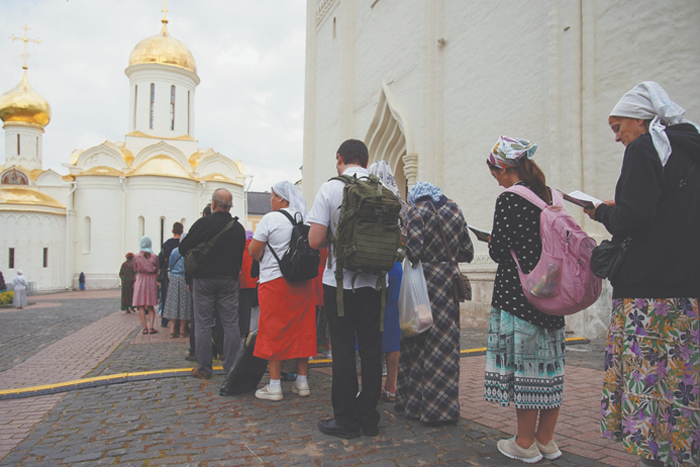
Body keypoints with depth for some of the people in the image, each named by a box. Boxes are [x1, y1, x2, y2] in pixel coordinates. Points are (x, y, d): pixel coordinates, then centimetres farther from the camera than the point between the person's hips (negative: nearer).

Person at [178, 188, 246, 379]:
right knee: (231, 324, 6)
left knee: (203, 325, 5)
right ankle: (231, 367, 11)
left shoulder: (202, 223, -8)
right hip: (229, 281, 2)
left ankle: (203, 369, 11)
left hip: (204, 279, -2)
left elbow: (183, 249, -2)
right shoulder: (238, 227, 2)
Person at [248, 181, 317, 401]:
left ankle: (274, 386, 7)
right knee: (302, 329, 11)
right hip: (303, 282, 6)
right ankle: (302, 382, 19)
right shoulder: (307, 219, 7)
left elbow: (254, 251, -7)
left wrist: (262, 259, 13)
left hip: (275, 280, -5)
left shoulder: (271, 219, -9)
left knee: (274, 332, 2)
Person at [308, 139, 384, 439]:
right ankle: (369, 418, 22)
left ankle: (346, 420, 15)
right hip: (373, 281, 4)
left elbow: (315, 240, -12)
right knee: (371, 349, 11)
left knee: (343, 350, 5)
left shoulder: (330, 188, -7)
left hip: (340, 281, -3)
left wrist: (334, 243, 8)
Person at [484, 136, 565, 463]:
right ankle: (546, 440, 24)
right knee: (548, 362, 12)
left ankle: (526, 443, 13)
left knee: (523, 363, 1)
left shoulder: (508, 200, -13)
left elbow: (500, 252, -14)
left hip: (517, 292, -7)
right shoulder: (549, 196, 9)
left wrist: (492, 243, 8)